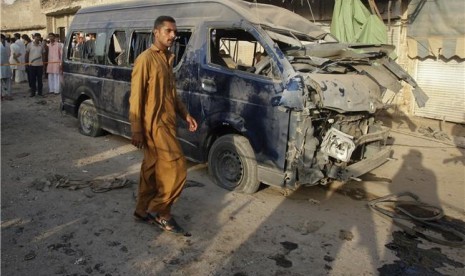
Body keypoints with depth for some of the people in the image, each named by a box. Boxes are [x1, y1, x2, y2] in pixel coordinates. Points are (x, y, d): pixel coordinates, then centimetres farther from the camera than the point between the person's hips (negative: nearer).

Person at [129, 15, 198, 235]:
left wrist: (185, 114, 13)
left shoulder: (167, 59, 15)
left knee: (153, 169, 14)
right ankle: (160, 211, 9)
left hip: (166, 123, 9)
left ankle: (144, 211, 27)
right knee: (177, 168, -7)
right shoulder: (146, 59, -12)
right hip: (154, 125, -9)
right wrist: (136, 130, -15)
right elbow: (136, 97, -14)